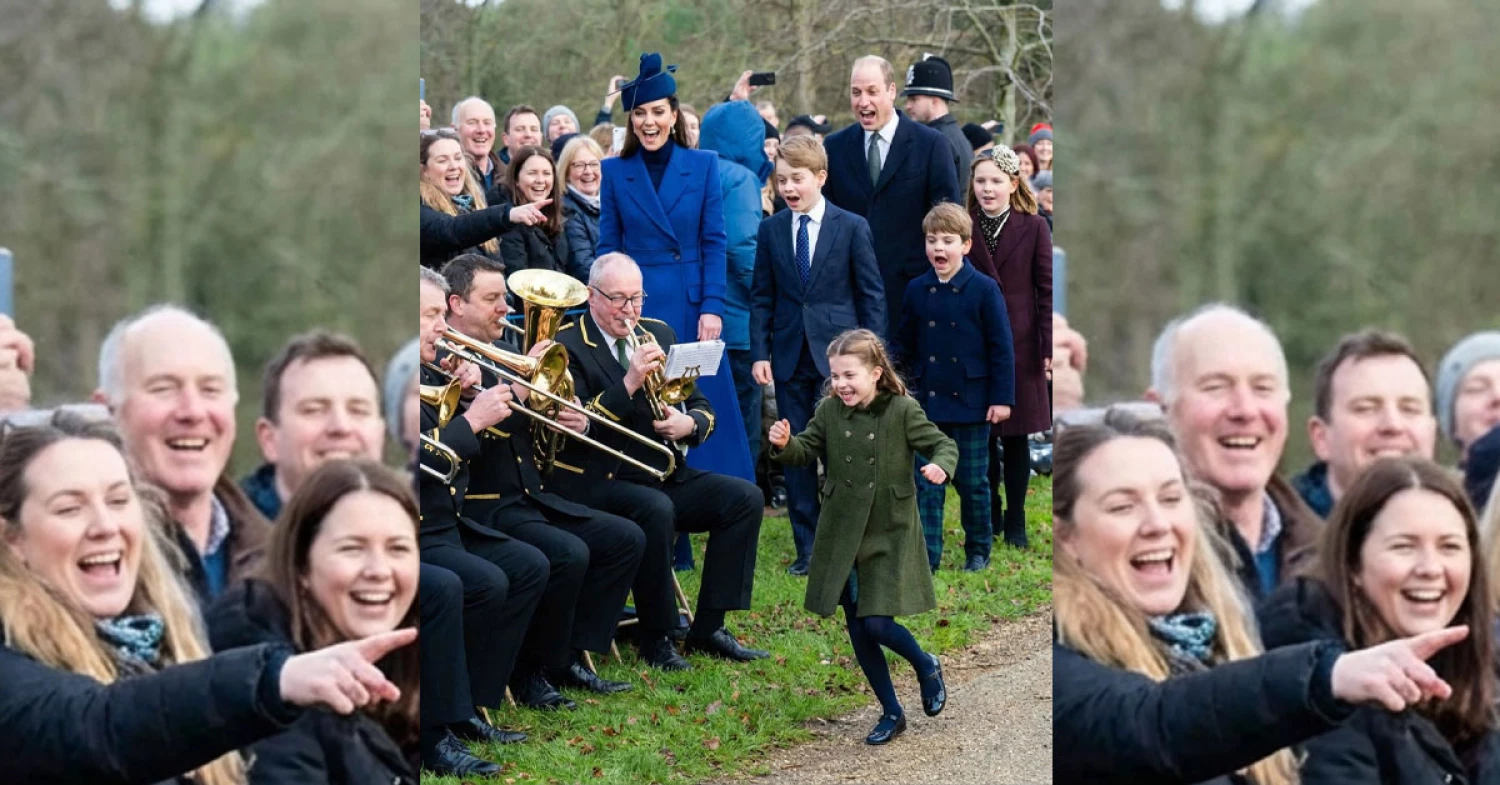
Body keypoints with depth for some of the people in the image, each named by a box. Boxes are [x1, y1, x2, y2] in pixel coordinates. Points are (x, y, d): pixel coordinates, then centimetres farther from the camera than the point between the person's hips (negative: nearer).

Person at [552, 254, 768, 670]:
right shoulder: (568, 346, -5)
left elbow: (703, 410, 15)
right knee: (655, 508, -36)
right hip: (596, 483, -7)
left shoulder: (659, 334, 14)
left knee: (745, 497, -12)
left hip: (665, 474, 7)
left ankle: (708, 627, -8)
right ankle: (656, 638, -19)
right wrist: (630, 382, -26)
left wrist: (689, 424, -9)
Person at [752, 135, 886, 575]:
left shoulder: (852, 228, -1)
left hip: (838, 356, -3)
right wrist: (760, 352, 0)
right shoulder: (770, 230, 6)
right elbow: (762, 298, 9)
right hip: (790, 357, 3)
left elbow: (872, 295, 0)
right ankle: (807, 548, 13)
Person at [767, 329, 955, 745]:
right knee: (858, 629, 8)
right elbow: (806, 452, 5)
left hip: (890, 534, -4)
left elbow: (942, 444, -4)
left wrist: (941, 465, -27)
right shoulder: (829, 411, -2)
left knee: (877, 624, -11)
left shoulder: (903, 411, -11)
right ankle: (891, 712, 24)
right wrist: (785, 445, -17)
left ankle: (926, 666, 22)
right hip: (843, 535, 4)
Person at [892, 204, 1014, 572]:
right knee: (926, 482, 2)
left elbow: (1002, 348, -5)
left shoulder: (984, 289, -6)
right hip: (928, 402, 3)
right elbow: (904, 341, 11)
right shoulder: (917, 291, 4)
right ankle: (925, 556, 5)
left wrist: (1002, 398, -9)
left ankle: (978, 552, 23)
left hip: (970, 403, -3)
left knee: (973, 482, 8)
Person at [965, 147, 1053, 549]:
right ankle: (988, 514, 20)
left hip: (1019, 344, -2)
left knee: (1016, 436, 4)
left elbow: (1046, 290, -2)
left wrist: (1048, 346, -9)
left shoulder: (1033, 228, -2)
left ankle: (1015, 520, 14)